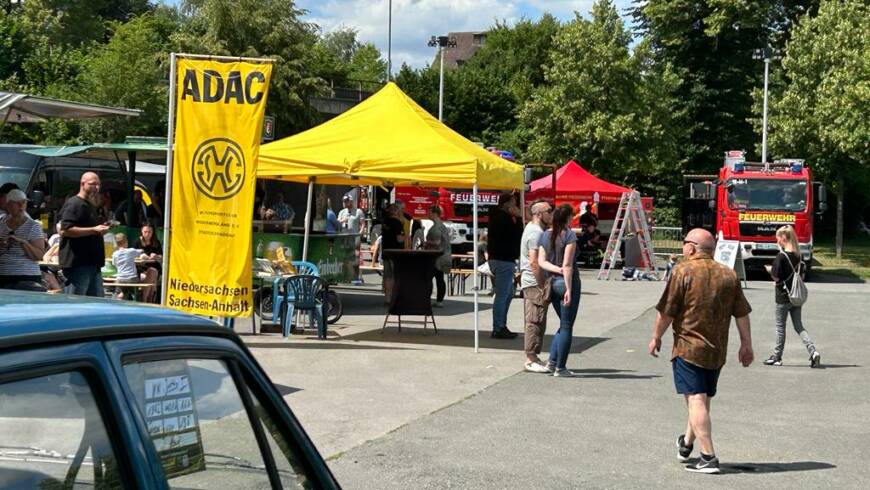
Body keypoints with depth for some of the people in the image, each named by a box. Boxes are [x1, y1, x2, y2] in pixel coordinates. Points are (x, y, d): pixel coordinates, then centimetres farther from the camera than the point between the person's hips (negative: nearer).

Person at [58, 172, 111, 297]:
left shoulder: (90, 205, 23)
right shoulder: (74, 204, -10)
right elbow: (65, 230, -22)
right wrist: (93, 230, -24)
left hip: (92, 263, 10)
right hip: (78, 263, -10)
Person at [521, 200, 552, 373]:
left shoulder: (531, 228, 17)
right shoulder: (536, 233, -16)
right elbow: (534, 261, -24)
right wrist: (542, 284, -22)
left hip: (530, 282, 11)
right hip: (535, 283, -11)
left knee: (534, 322, 14)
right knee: (535, 322, -8)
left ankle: (532, 357, 20)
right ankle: (531, 360, -5)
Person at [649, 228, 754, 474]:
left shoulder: (683, 271, -9)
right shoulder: (728, 275, 7)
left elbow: (667, 311, -10)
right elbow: (742, 313, 9)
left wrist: (656, 337, 3)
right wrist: (746, 344, 17)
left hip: (688, 347, -6)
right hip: (717, 351, 6)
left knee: (696, 399, -7)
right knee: (702, 399, 19)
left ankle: (708, 458, -13)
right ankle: (687, 444, 39)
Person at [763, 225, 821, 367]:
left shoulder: (781, 256, -17)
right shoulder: (798, 256, 5)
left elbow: (776, 276, -18)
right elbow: (802, 275, 11)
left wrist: (770, 270, 1)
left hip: (783, 297, -6)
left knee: (780, 327, 6)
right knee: (798, 326, 11)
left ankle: (776, 357, 15)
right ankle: (813, 351, -6)